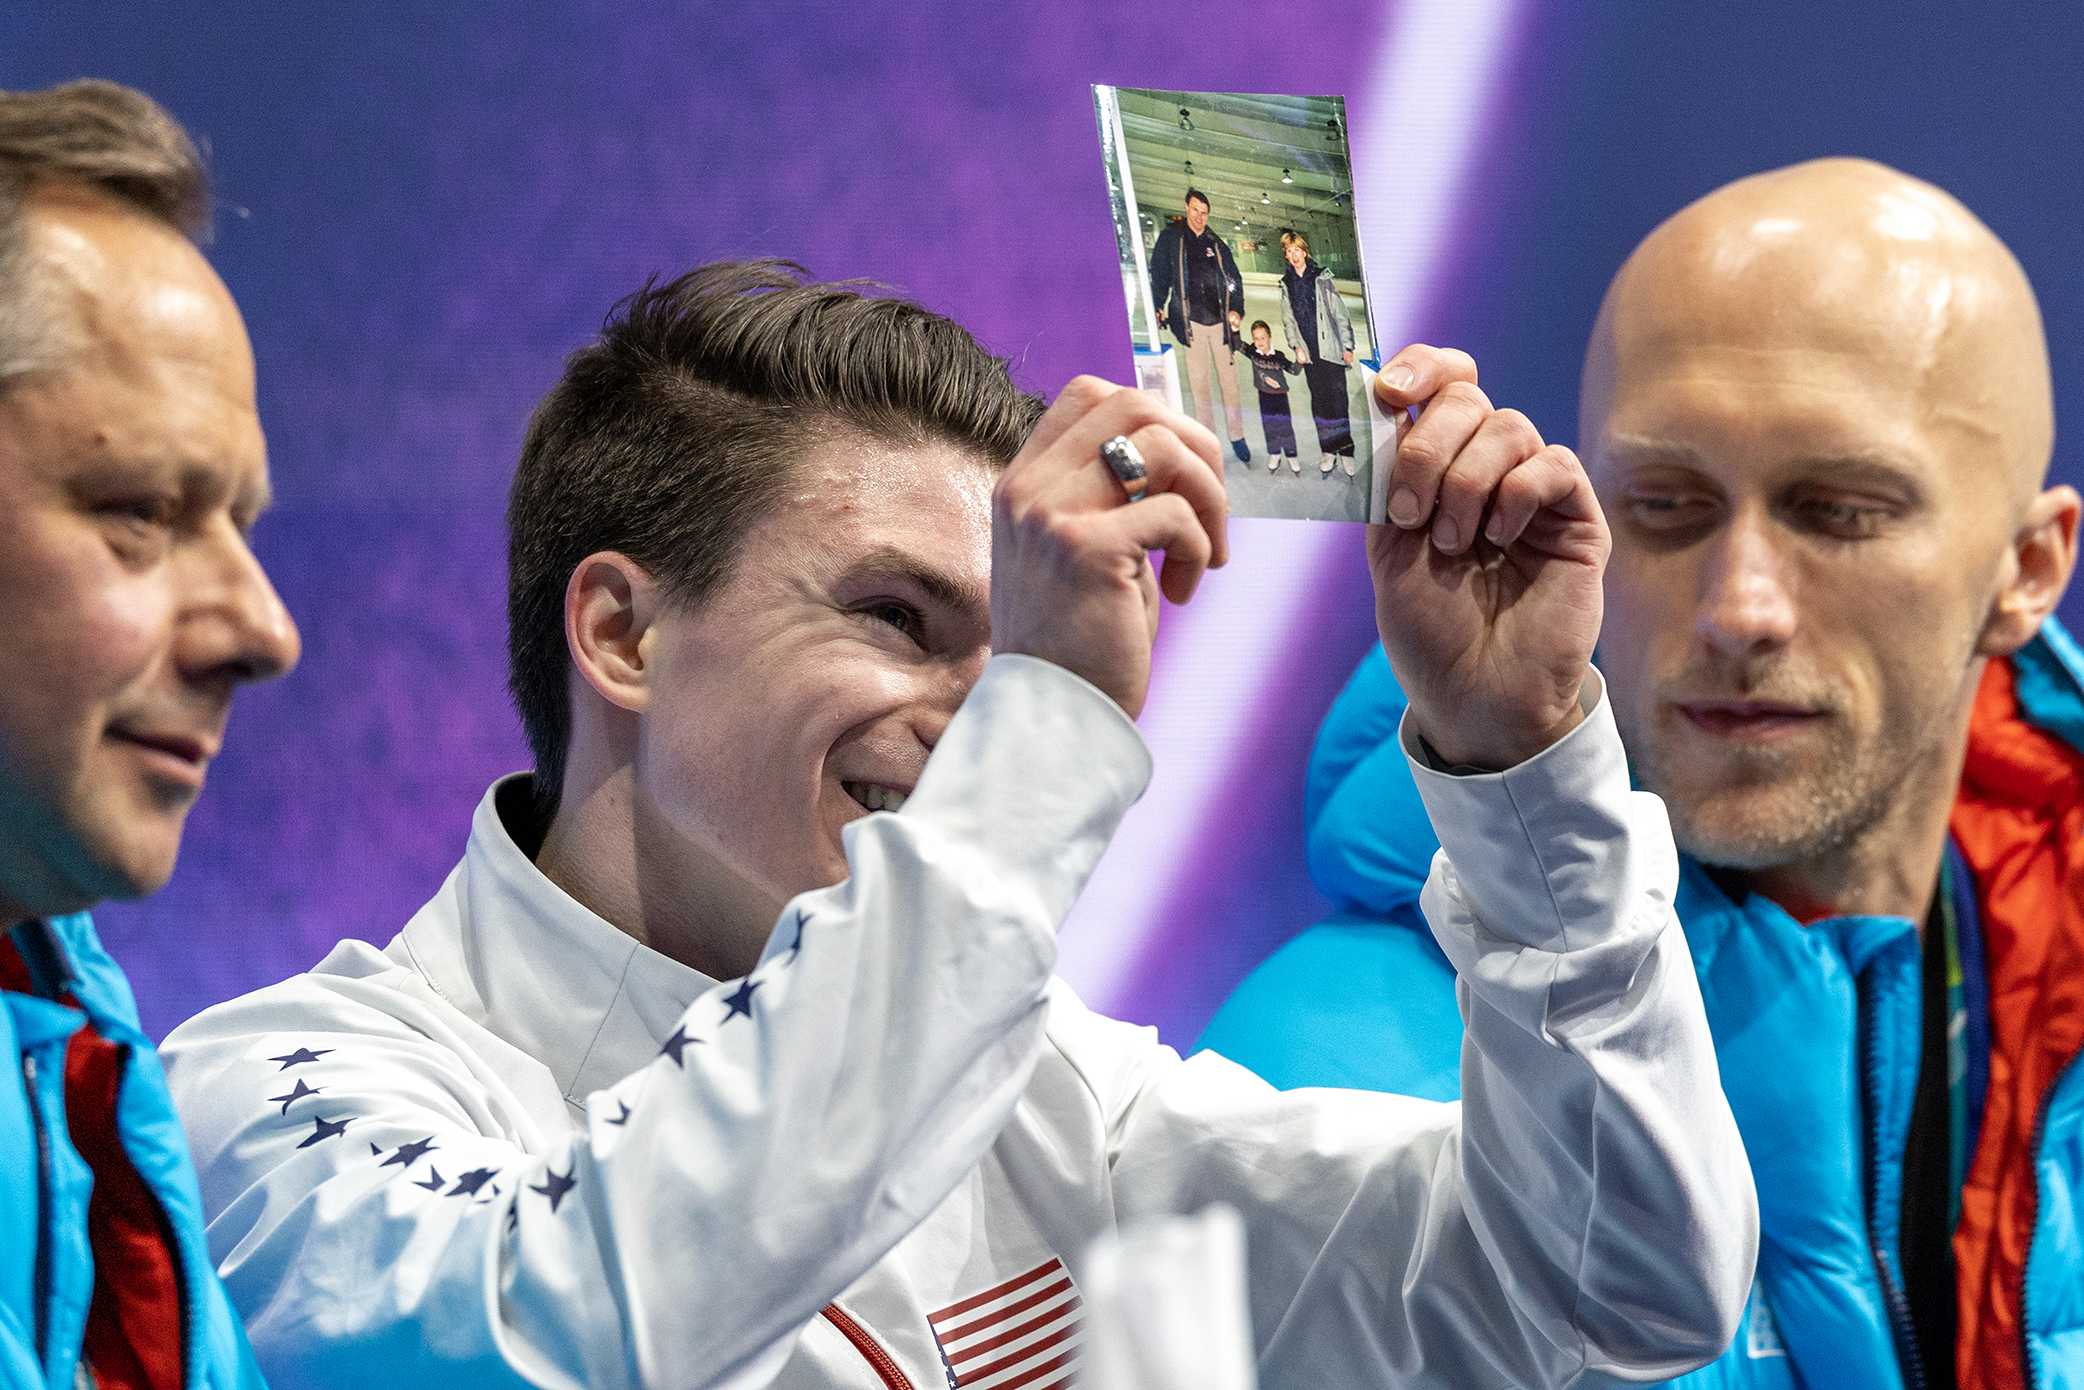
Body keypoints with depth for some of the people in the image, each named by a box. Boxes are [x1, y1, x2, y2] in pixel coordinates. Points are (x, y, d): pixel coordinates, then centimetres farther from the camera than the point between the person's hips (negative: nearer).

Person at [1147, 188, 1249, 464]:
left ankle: (1237, 437, 10)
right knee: (1199, 384, -3)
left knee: (1228, 380, 2)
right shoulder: (1171, 239, 6)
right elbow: (1159, 275, 6)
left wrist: (1236, 310, -1)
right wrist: (1158, 309, -6)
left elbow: (1234, 279, 14)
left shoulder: (1217, 244, 13)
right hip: (1191, 321, -2)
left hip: (1219, 321, 2)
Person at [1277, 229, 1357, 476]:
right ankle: (1327, 451, 9)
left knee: (1338, 398, -6)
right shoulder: (1286, 284, 9)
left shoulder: (1322, 279, 1)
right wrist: (1296, 346, -2)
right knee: (1318, 400, 4)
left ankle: (1345, 451, -3)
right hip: (1309, 352, 3)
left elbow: (1340, 314, 1)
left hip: (1331, 349, -3)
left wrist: (1348, 346, -2)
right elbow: (1288, 319, 11)